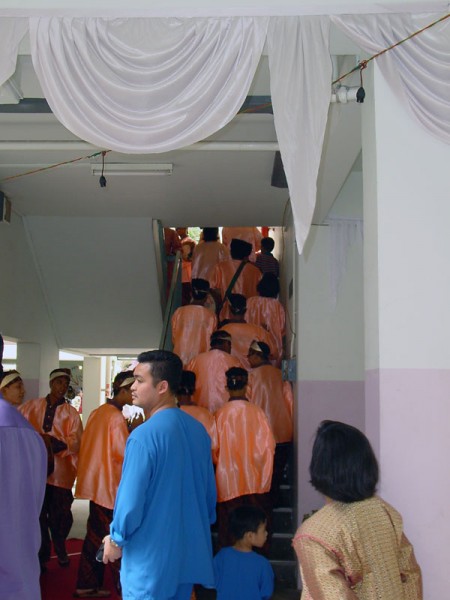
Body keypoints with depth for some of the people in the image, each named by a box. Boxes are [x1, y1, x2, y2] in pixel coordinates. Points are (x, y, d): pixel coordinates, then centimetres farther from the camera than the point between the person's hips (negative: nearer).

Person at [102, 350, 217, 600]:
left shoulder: (143, 436, -21)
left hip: (150, 557, -7)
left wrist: (116, 539, -3)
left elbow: (131, 498, -19)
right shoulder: (198, 429, 2)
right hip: (189, 551, 7)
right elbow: (209, 491, 10)